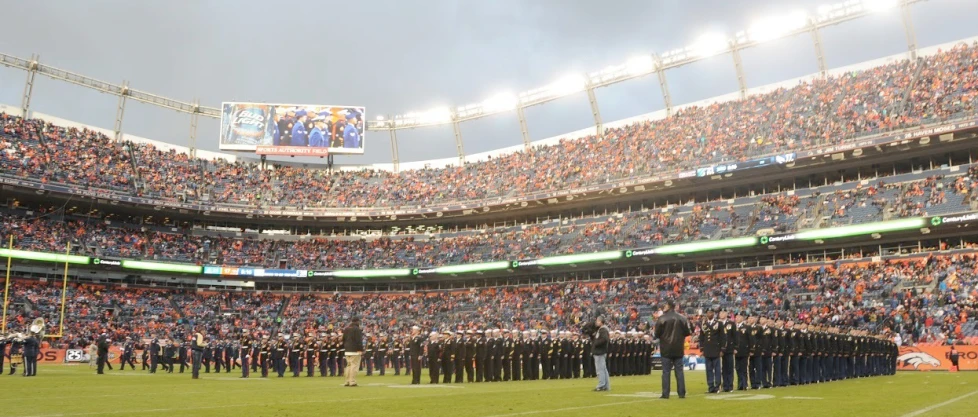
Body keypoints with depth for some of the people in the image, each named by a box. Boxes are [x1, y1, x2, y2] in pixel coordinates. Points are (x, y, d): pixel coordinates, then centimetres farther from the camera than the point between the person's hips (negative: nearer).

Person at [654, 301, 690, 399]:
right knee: (679, 371, 9)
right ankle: (682, 393, 8)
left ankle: (665, 394, -1)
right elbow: (687, 333, 4)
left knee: (666, 372, 1)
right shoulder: (682, 318, 1)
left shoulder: (662, 318, -11)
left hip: (666, 349, -3)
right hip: (678, 349, 3)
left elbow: (657, 334, -9)